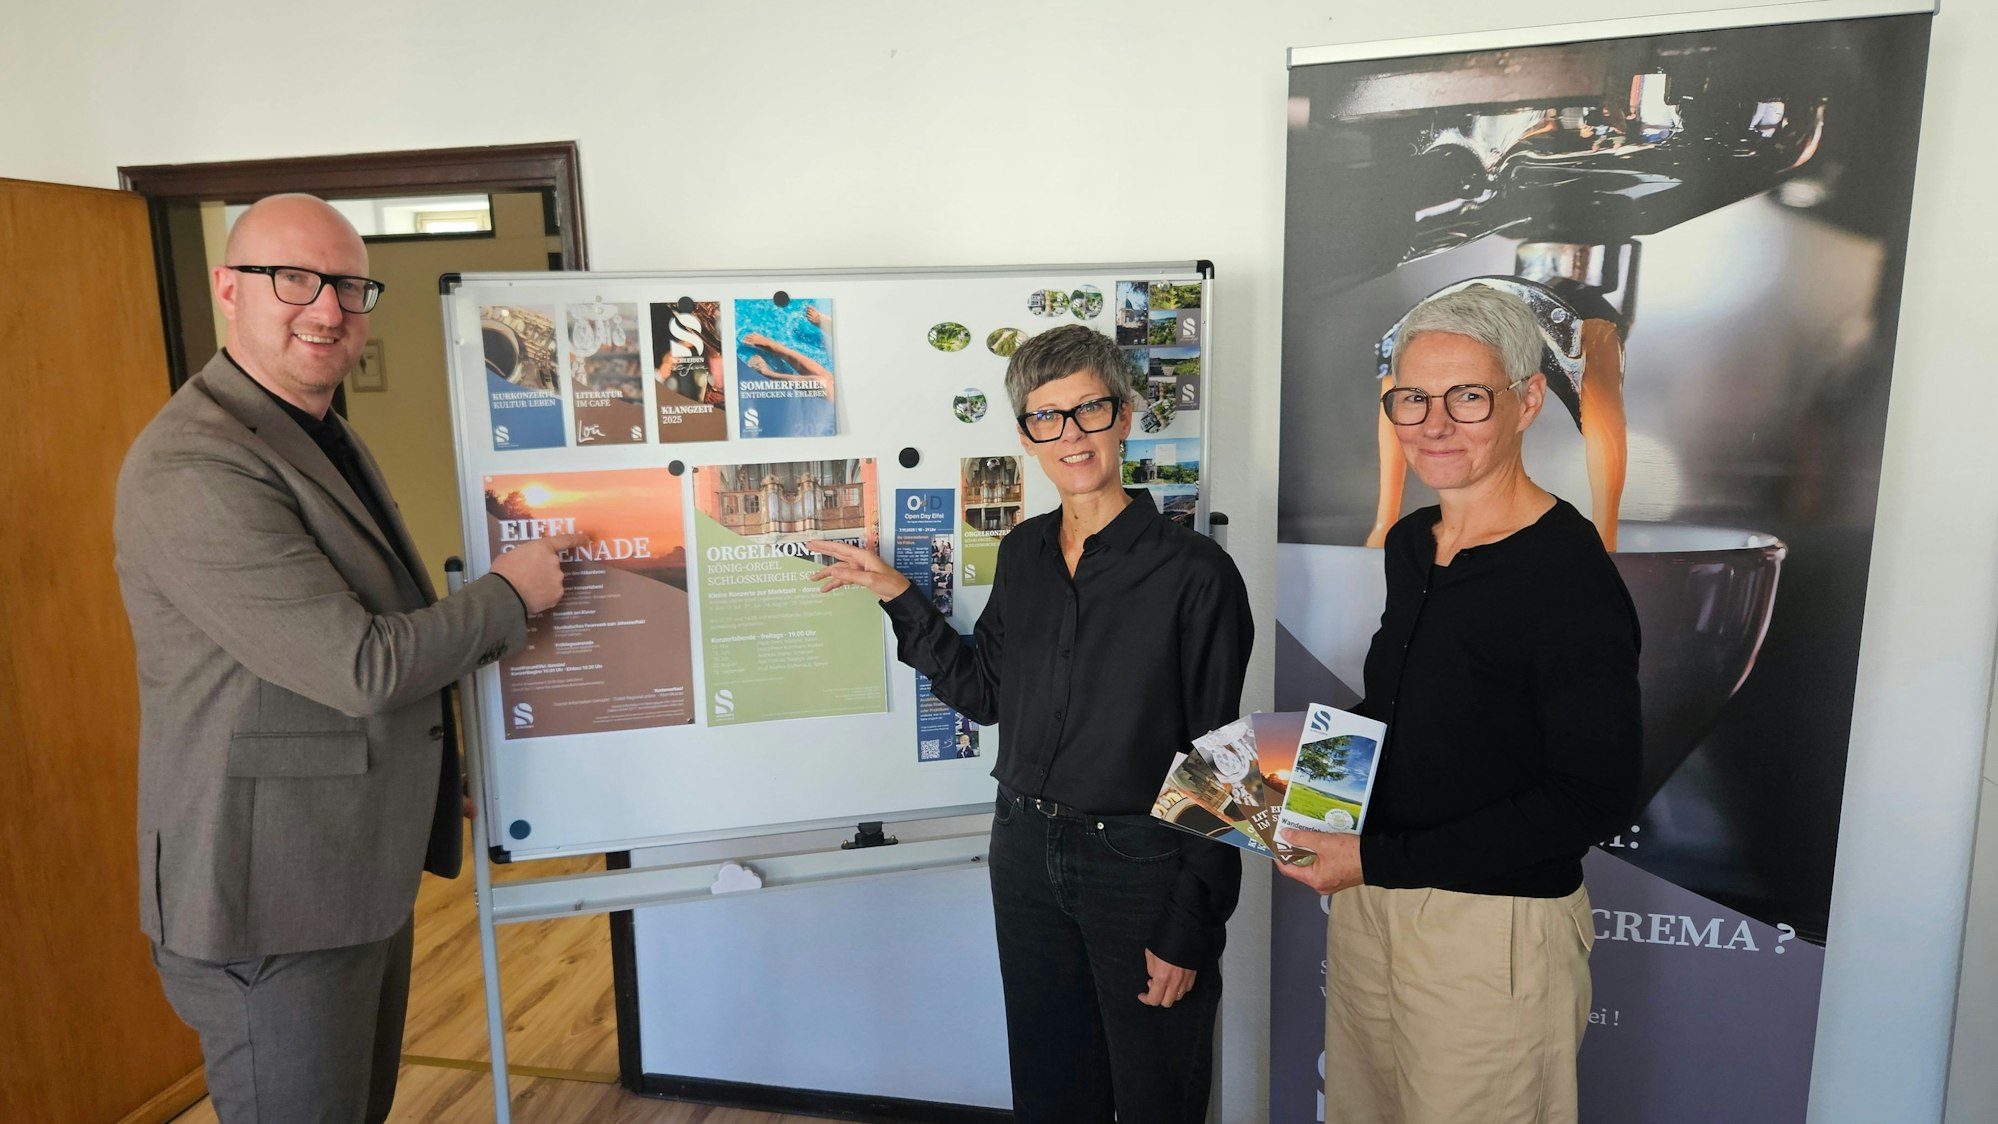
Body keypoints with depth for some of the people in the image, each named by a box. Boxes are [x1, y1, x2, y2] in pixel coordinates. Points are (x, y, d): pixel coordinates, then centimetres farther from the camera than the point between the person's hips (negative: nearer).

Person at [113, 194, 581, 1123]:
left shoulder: (324, 436, 11)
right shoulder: (194, 467, -23)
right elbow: (360, 668, -25)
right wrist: (509, 593, -12)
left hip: (364, 873, 9)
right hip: (272, 904, -9)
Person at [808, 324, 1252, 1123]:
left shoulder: (1193, 573, -16)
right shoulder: (1022, 554, 2)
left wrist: (1190, 932, -12)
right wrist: (898, 598, 4)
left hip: (1141, 861, -5)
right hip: (1027, 848, 5)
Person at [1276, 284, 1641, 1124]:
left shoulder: (1571, 576, -19)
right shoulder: (1409, 542, 4)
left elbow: (1593, 798, -20)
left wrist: (1382, 860, -21)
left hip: (1494, 926, -7)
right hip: (1369, 899, 7)